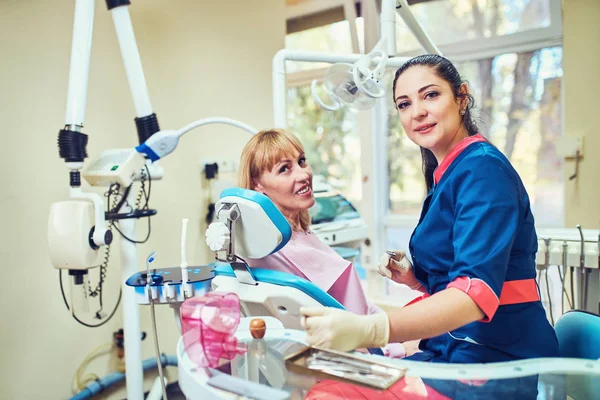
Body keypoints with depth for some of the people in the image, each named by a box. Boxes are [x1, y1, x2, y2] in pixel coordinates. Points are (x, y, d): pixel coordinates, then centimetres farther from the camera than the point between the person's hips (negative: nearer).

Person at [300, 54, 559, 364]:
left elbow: (478, 290, -29)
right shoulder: (445, 175, 11)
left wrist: (367, 330, -41)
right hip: (453, 350, 7)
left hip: (501, 357, -7)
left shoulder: (483, 167, -15)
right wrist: (414, 278, 0)